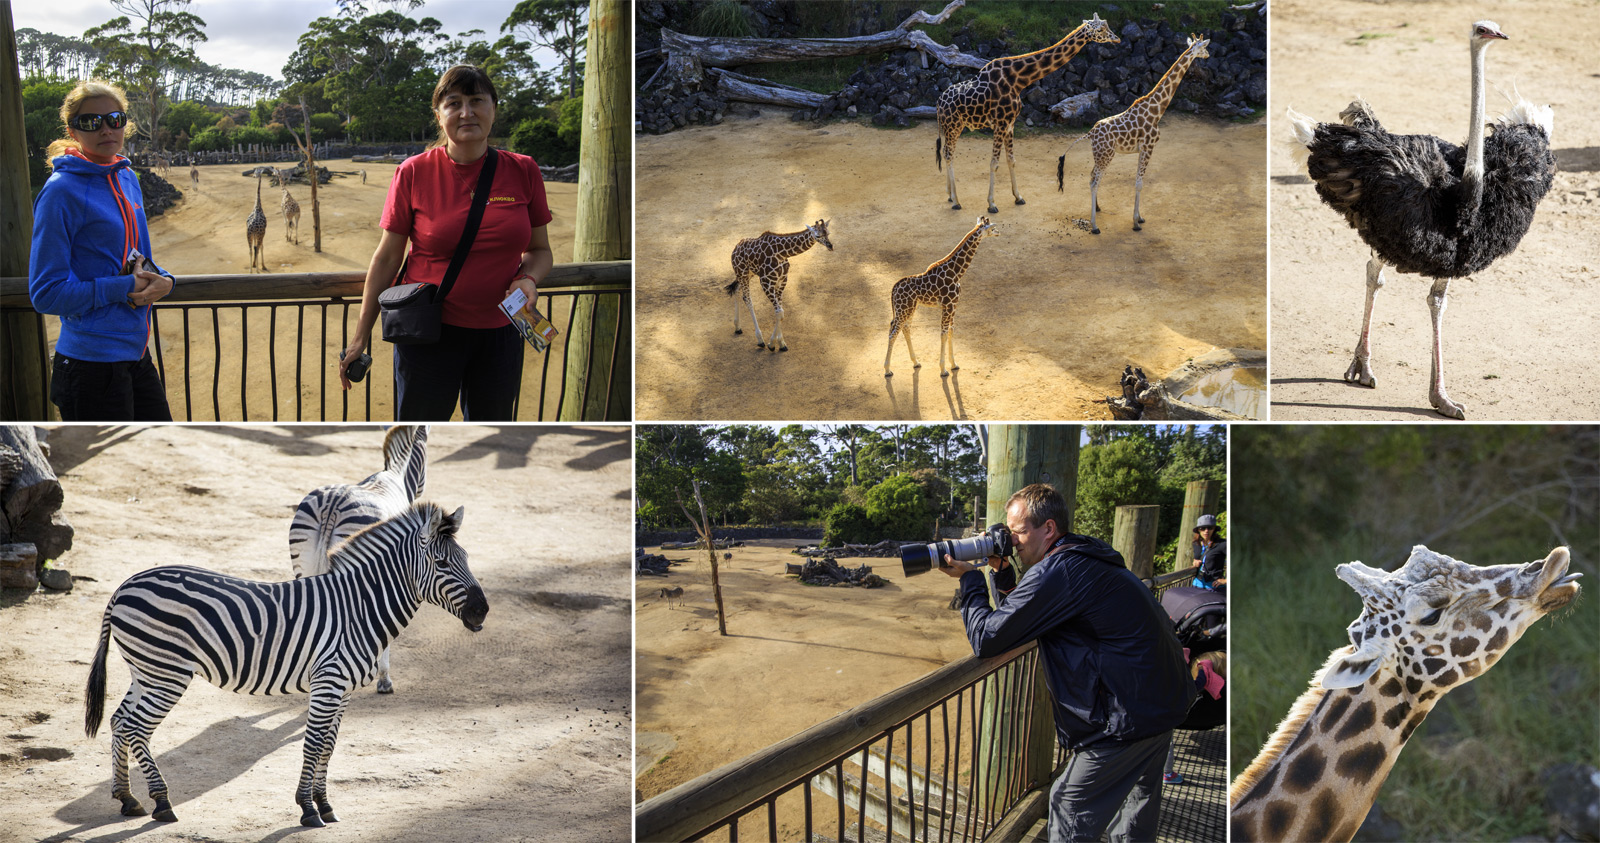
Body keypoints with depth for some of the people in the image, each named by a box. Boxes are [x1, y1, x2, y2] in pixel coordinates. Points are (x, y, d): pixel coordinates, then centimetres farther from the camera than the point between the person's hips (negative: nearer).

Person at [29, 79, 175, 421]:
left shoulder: (127, 178, 10)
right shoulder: (62, 191, -13)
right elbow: (46, 293, -15)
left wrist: (162, 280, -1)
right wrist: (124, 288, -16)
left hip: (136, 354, 8)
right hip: (90, 364, -8)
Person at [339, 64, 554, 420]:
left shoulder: (523, 172, 0)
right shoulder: (414, 173, -6)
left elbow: (540, 251, 11)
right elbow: (386, 258, 0)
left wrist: (529, 279, -13)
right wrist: (361, 337, 1)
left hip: (500, 334, 3)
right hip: (428, 333, -2)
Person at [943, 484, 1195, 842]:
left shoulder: (1058, 571, -20)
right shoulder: (1080, 559, 12)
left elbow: (987, 639, -18)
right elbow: (1019, 616, 20)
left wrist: (970, 579, -5)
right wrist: (1002, 573, 7)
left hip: (1131, 715, -10)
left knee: (1071, 809, 1)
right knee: (1139, 800, 25)